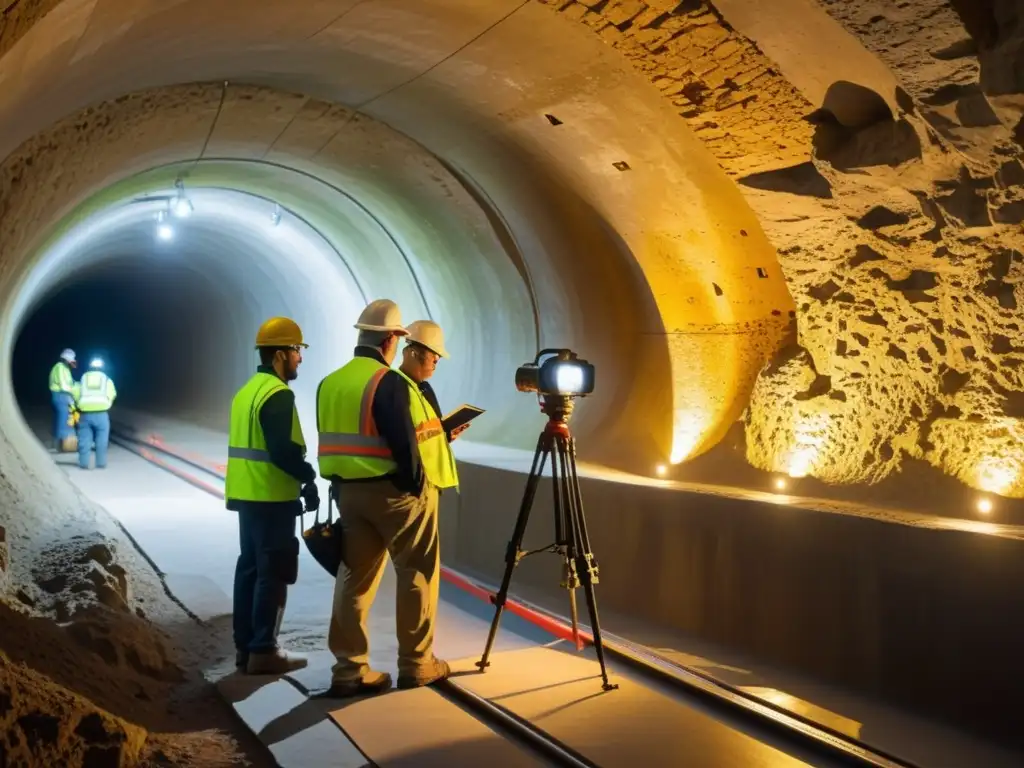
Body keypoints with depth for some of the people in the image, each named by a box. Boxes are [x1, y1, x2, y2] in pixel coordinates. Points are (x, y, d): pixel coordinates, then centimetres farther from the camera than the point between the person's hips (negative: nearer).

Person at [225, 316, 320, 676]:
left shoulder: (247, 390, 15)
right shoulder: (278, 394, -16)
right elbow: (282, 451, -22)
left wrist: (300, 474, 16)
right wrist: (308, 476, -8)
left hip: (247, 494, 9)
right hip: (271, 497, -9)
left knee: (249, 568, 13)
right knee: (273, 574, -2)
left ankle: (245, 647, 19)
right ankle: (263, 651, 3)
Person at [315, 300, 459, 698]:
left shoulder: (329, 383, 7)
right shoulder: (389, 382, -16)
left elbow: (335, 441, 12)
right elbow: (404, 442, -18)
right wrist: (417, 484, -8)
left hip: (347, 490, 7)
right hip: (393, 489, -7)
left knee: (355, 576, 11)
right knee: (417, 574, 7)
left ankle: (349, 670, 12)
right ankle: (416, 663, 15)